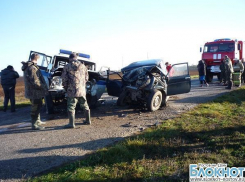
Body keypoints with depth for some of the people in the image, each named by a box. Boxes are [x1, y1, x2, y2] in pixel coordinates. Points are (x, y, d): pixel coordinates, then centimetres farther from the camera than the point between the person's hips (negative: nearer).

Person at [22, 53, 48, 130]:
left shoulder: (28, 67, 13)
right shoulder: (32, 68, -21)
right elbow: (35, 82, -26)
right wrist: (43, 87, -13)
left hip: (33, 91, 11)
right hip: (35, 92, -11)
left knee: (37, 106, 23)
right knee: (36, 108, -2)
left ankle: (37, 121, 37)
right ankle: (34, 125, 5)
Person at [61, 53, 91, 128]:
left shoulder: (67, 67, -3)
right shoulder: (83, 66, 9)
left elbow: (64, 79, -4)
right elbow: (86, 78, 14)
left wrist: (66, 88, 11)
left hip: (72, 91, -4)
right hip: (82, 90, 5)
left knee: (71, 107, 0)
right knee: (85, 106, 17)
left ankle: (71, 124, -2)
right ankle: (88, 120, 28)